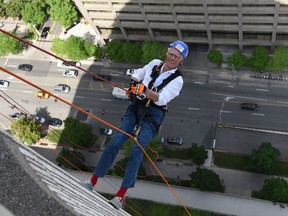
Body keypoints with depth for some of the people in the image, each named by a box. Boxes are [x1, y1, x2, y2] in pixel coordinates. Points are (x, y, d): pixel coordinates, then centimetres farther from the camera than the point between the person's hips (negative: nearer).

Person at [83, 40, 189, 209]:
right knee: (116, 142, -9)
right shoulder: (155, 64, 9)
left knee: (137, 150, -17)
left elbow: (161, 99, -20)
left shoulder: (177, 80, -4)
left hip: (153, 116, -4)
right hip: (135, 108, 4)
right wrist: (134, 81, 9)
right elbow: (139, 72, 30)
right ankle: (93, 182, -2)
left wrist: (144, 89, -36)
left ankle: (121, 195, -15)